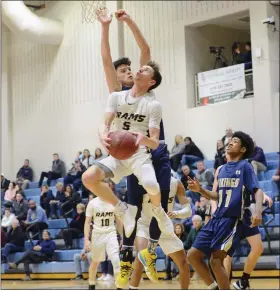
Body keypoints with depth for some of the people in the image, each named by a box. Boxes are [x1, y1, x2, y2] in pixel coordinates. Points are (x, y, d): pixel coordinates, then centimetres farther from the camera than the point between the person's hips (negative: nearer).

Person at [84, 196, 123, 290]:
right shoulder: (93, 203, -7)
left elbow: (118, 222, 8)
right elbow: (87, 222, -6)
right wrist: (86, 240, -13)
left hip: (111, 234, 0)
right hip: (97, 235, 0)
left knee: (116, 260, -16)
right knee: (95, 262, 15)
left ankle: (119, 286, -15)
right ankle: (91, 285, 34)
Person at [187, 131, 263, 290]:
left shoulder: (245, 166, -2)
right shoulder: (220, 170, 19)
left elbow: (257, 190, -11)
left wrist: (258, 210, -30)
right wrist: (200, 189, 2)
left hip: (233, 219, -8)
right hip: (216, 218, 8)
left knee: (216, 260, -15)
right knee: (193, 255, 4)